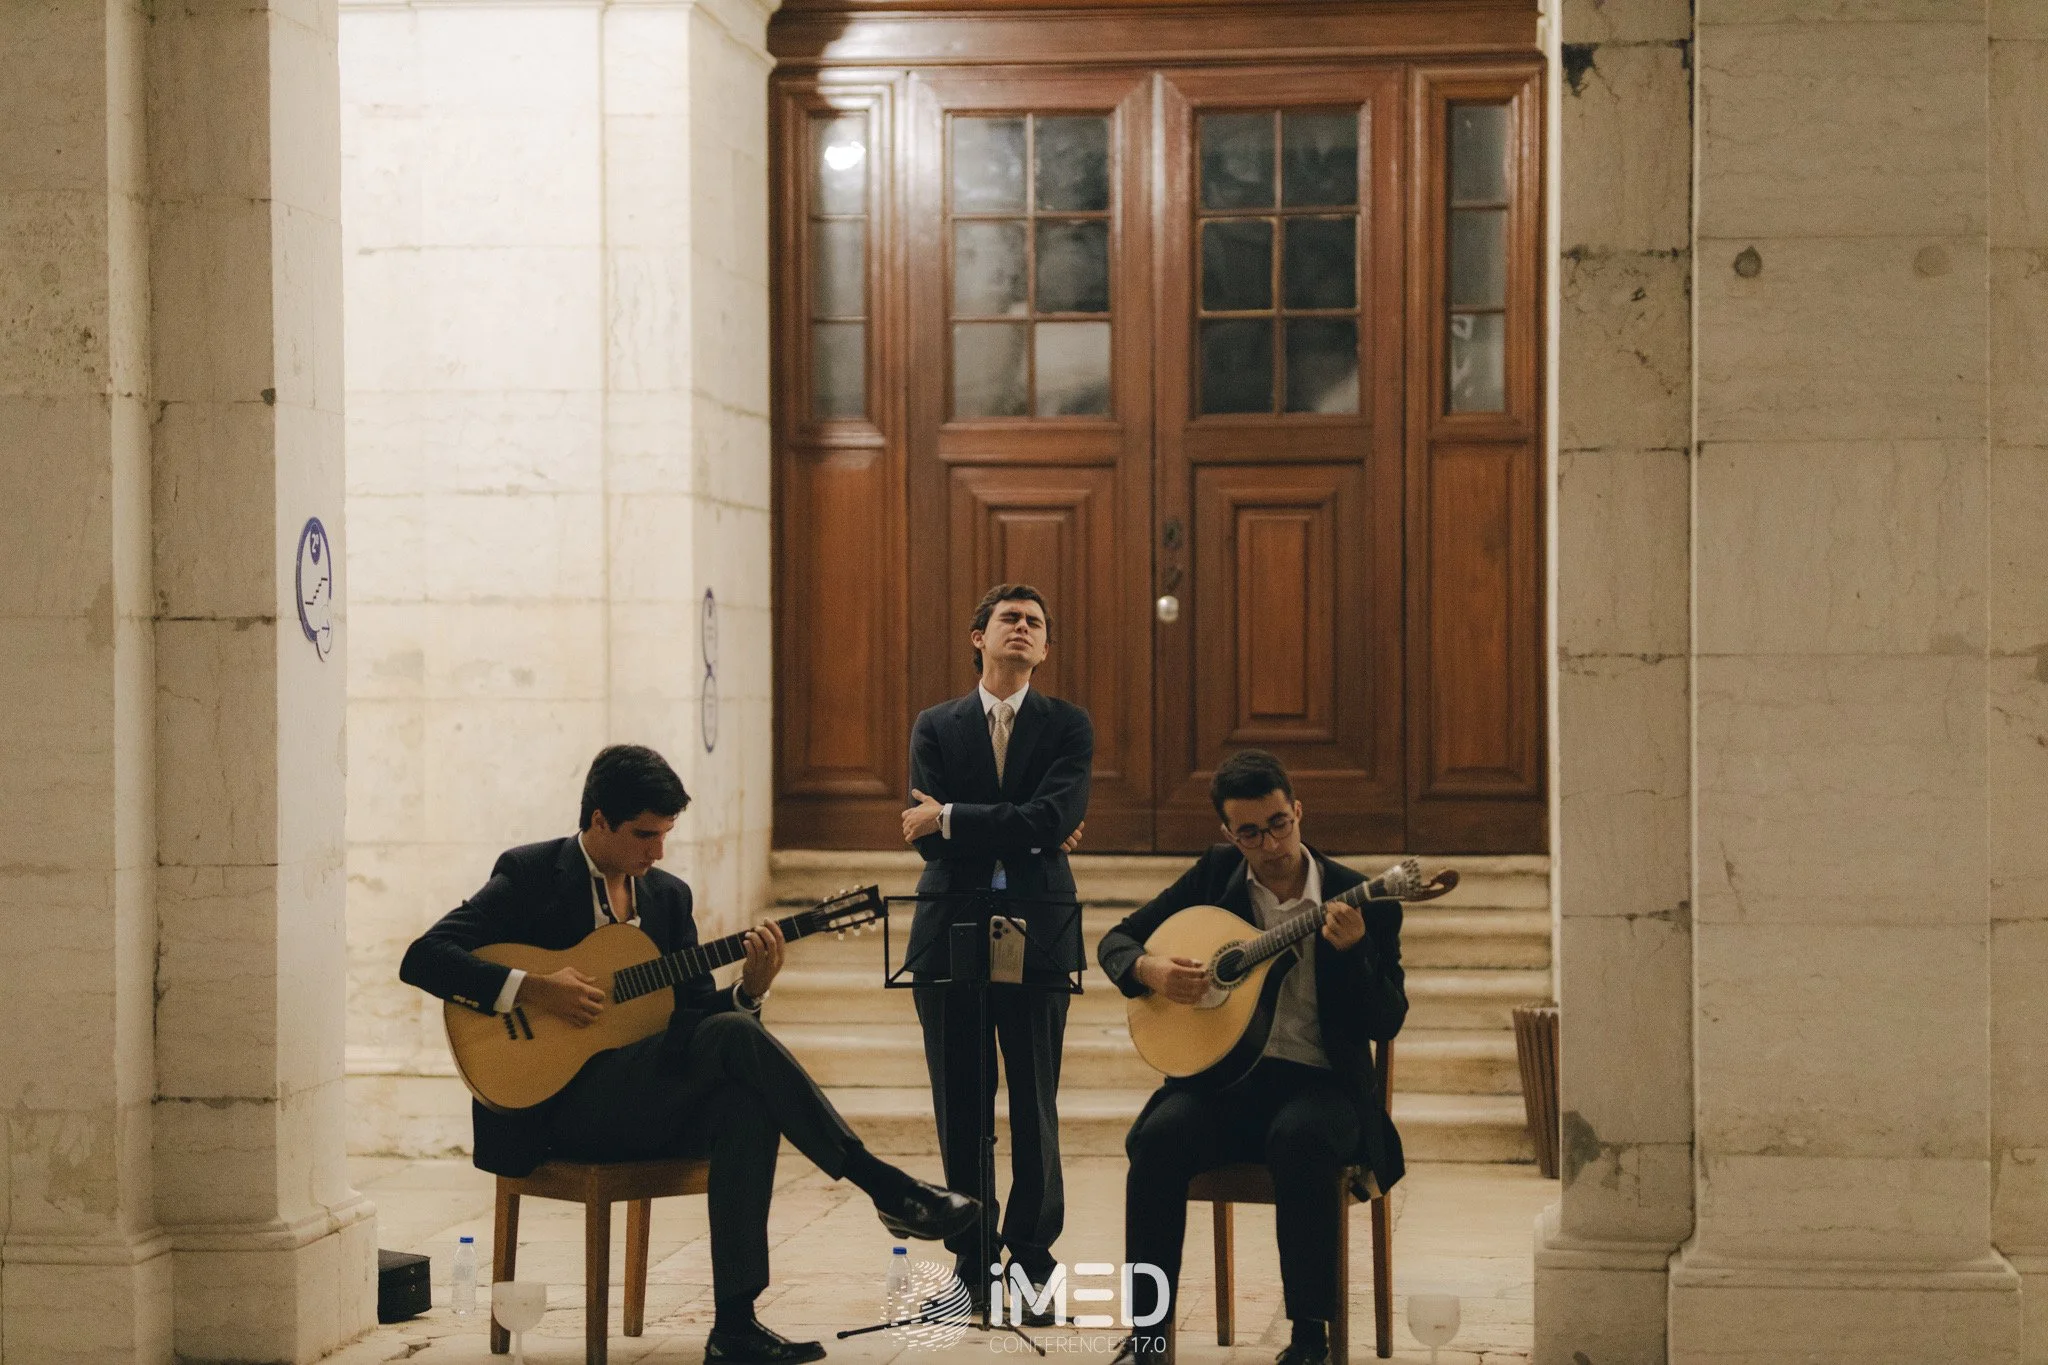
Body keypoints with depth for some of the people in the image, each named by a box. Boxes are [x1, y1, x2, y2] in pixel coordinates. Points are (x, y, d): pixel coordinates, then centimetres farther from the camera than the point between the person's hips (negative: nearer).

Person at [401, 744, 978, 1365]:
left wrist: (750, 988, -8)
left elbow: (693, 1008, 13)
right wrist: (532, 989, -22)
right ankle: (885, 1186, -25)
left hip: (652, 1105, 6)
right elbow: (422, 958, -11)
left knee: (748, 1099, -30)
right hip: (560, 1101, -6)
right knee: (734, 1036, -28)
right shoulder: (530, 874, -2)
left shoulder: (669, 894, 15)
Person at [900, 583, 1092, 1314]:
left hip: (1036, 933, -1)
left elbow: (1051, 817, -13)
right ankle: (971, 1264, 12)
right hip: (951, 935, 1)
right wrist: (1022, 837, -9)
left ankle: (1032, 1265, 9)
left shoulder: (1067, 725, 5)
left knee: (1034, 1110, 1)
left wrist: (953, 820, -11)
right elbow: (928, 838, -3)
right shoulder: (936, 727, 9)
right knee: (961, 1109, 4)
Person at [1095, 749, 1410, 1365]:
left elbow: (1387, 1023, -7)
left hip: (1319, 1084, -2)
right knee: (1161, 1135, -29)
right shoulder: (1215, 876, 7)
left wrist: (1351, 951, -25)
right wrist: (1149, 969, -11)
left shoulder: (1362, 903, -2)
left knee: (1299, 1138, -37)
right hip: (1222, 1076, 2)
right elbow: (1116, 941, 12)